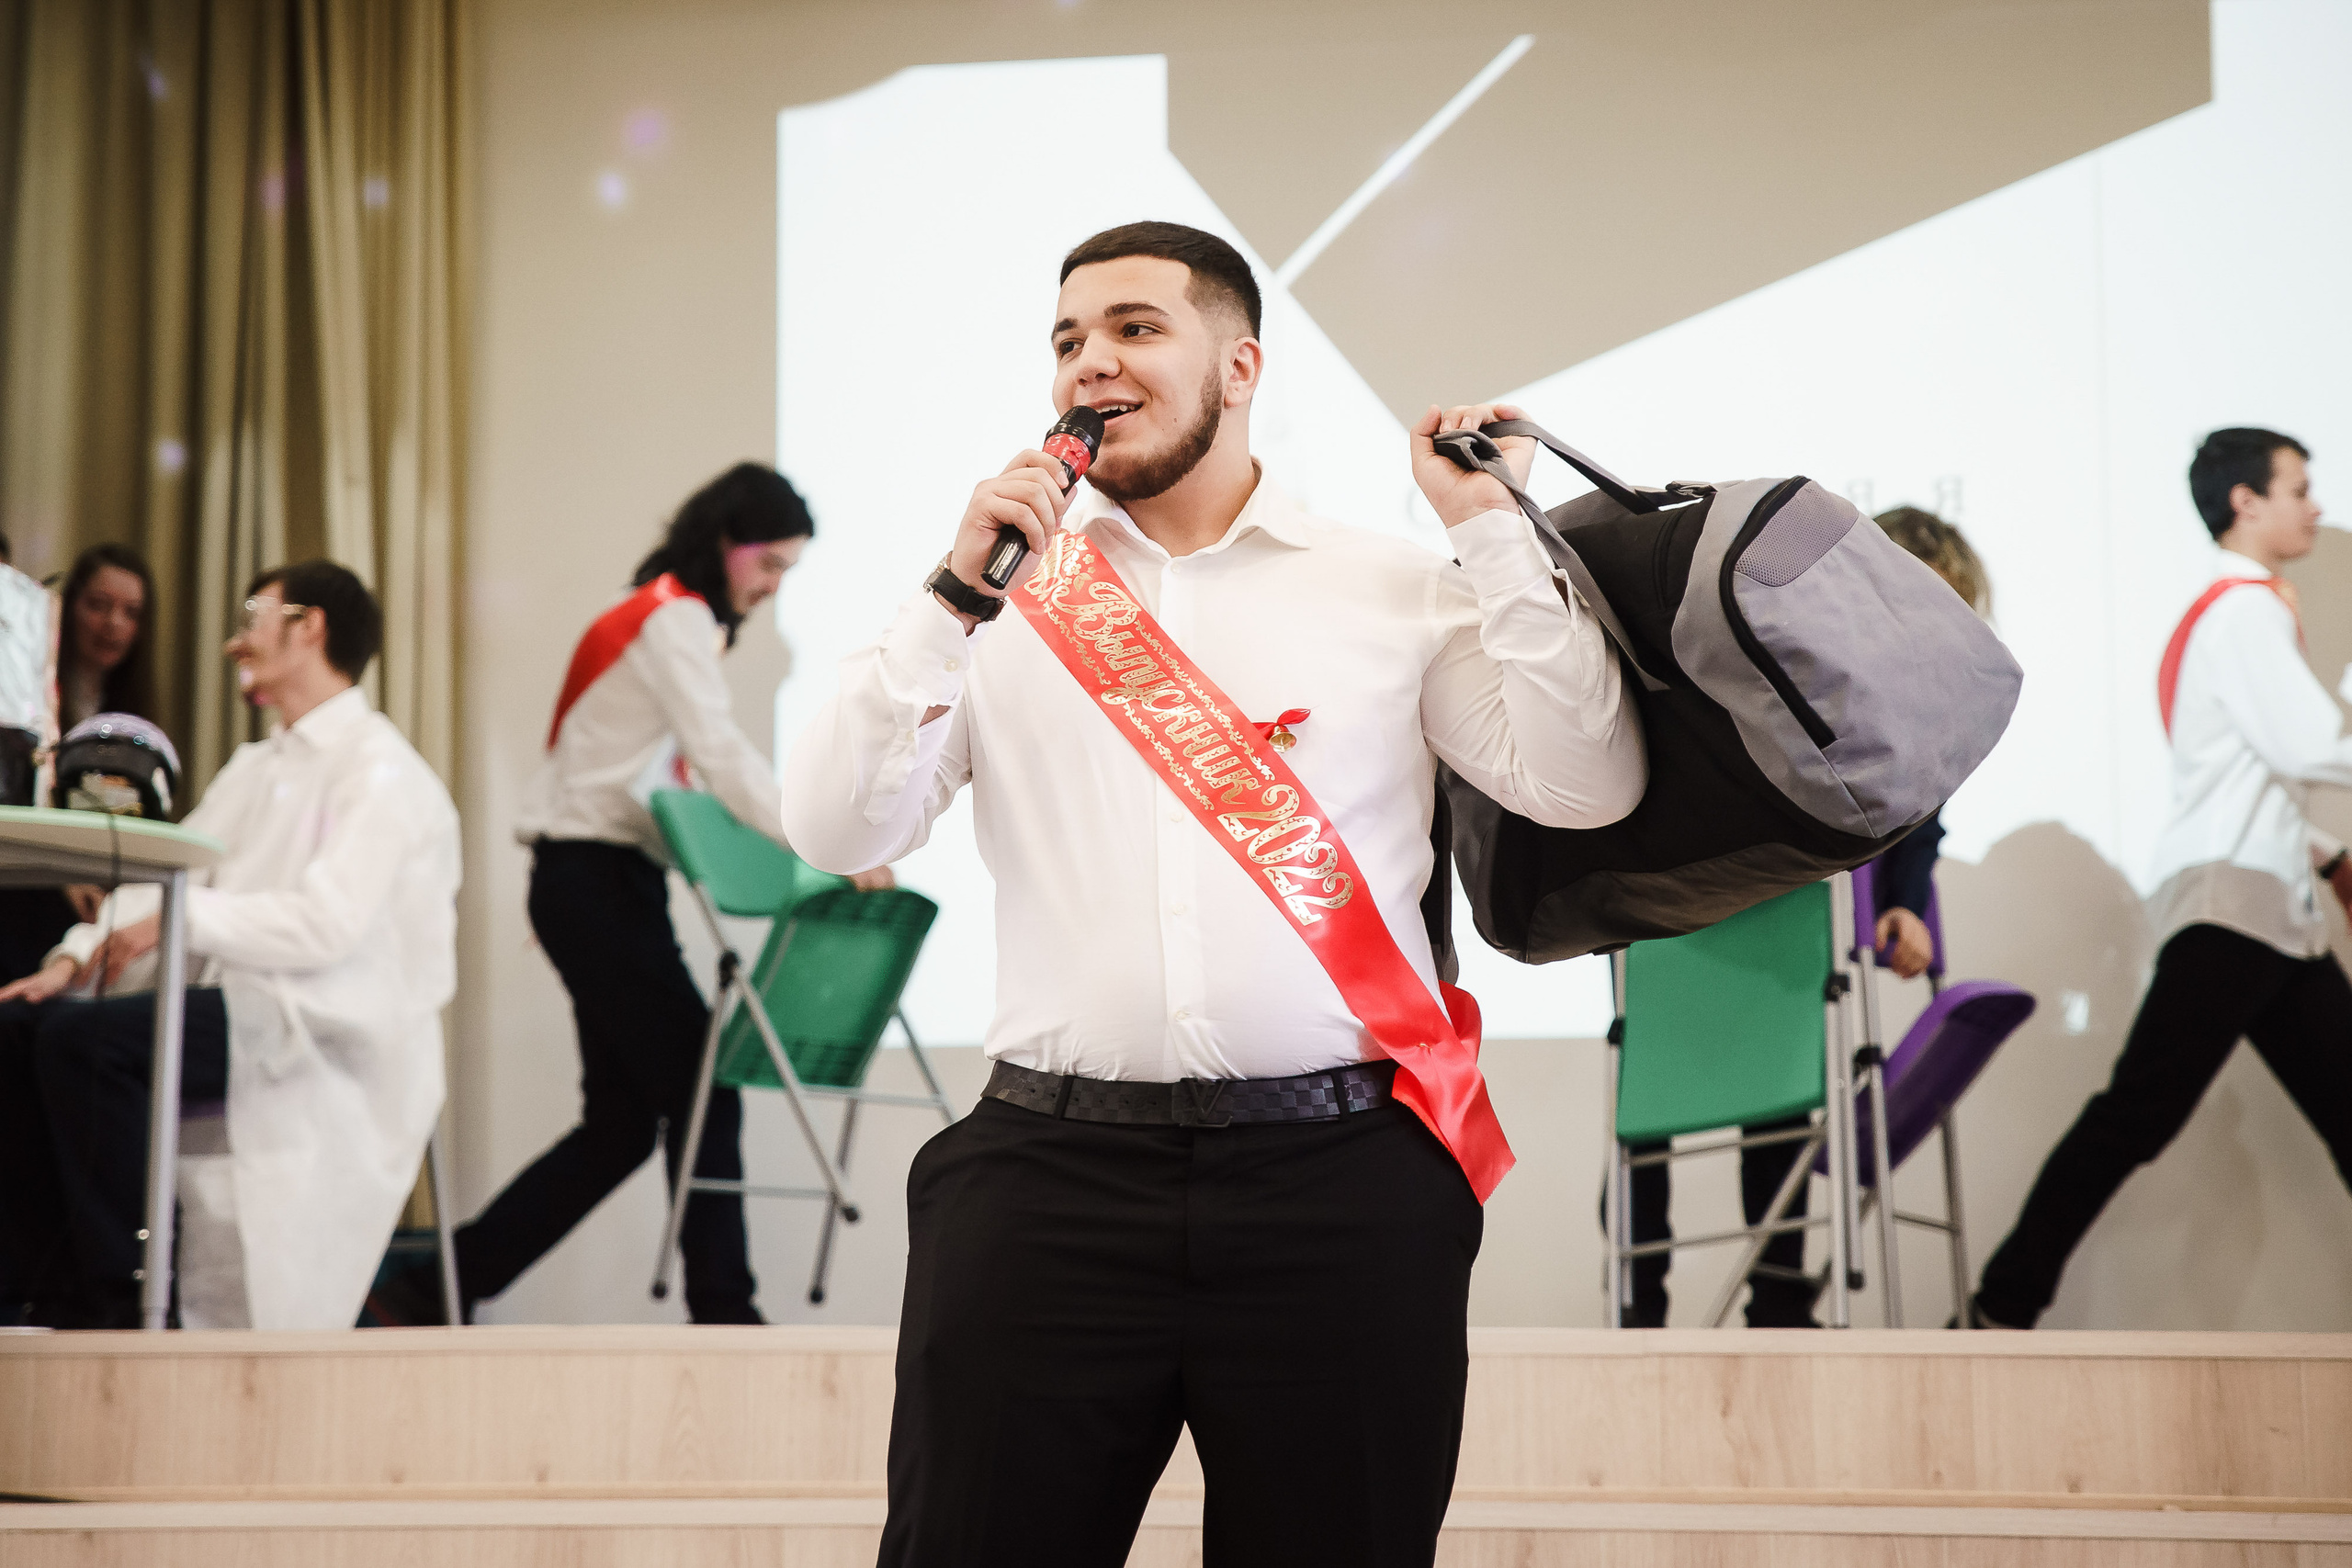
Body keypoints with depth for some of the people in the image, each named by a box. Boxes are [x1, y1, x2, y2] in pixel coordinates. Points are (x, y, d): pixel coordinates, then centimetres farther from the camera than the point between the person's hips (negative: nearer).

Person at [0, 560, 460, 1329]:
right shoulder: (253, 769, 23)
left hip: (323, 1036, -9)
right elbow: (160, 882, 14)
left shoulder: (379, 770, -6)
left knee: (83, 1036, -28)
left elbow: (328, 923, -20)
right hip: (236, 1007, 9)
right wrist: (75, 959, -3)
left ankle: (127, 1300, -19)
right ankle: (67, 1292, -5)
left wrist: (182, 917, -18)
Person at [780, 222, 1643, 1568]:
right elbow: (837, 831, 3)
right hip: (1052, 1177, 1)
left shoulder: (1397, 591, 10)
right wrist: (959, 594, -6)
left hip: (1342, 1191, 0)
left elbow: (1585, 784, 2)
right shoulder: (1008, 591, 12)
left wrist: (1493, 527, 1)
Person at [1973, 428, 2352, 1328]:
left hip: (2275, 915, 10)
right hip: (2231, 899, -10)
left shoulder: (2230, 611, 24)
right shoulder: (2247, 607, -7)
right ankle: (2004, 1313, -12)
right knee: (2136, 1117, -13)